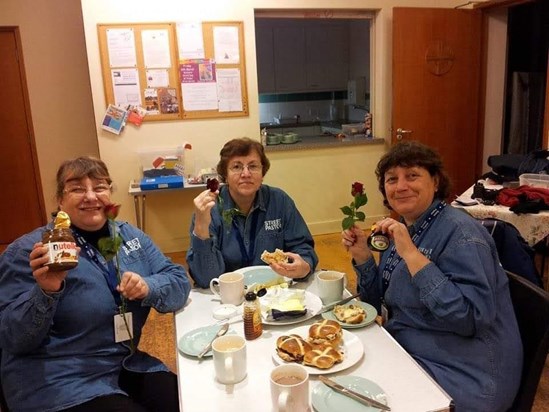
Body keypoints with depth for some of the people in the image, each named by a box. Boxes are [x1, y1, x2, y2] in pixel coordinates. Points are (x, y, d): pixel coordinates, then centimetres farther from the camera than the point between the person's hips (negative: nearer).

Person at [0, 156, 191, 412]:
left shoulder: (130, 236, 5)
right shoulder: (28, 251, -9)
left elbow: (180, 281, 2)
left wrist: (148, 288, -19)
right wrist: (45, 292, -30)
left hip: (127, 367, 5)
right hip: (61, 382, -5)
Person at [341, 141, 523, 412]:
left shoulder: (459, 232, -19)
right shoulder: (402, 228, 5)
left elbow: (471, 318, -29)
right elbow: (382, 304, 11)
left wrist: (411, 254, -30)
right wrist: (362, 255, -4)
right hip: (407, 354, 7)